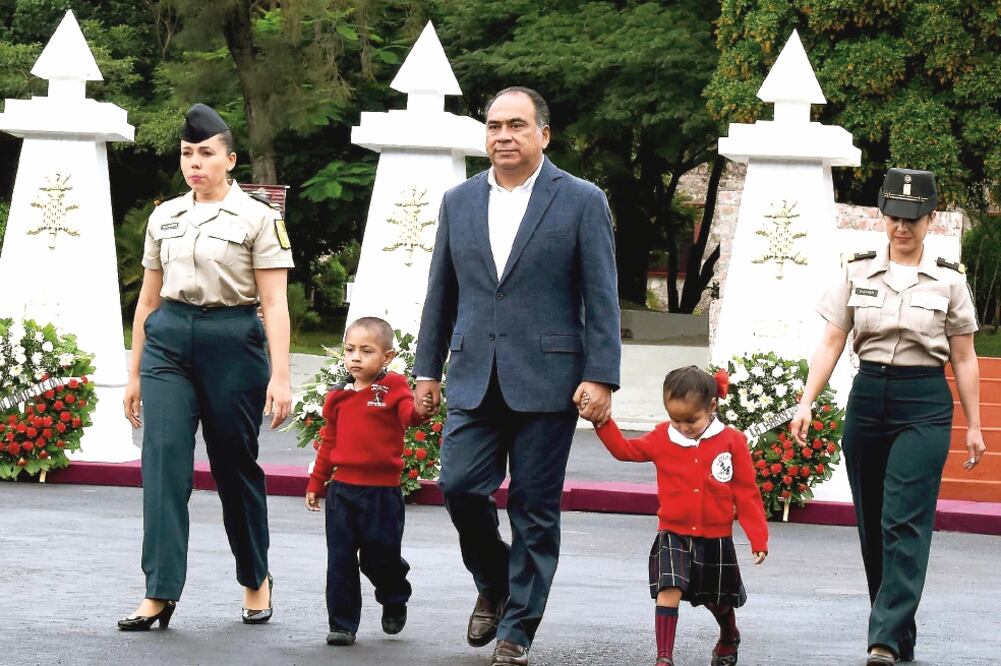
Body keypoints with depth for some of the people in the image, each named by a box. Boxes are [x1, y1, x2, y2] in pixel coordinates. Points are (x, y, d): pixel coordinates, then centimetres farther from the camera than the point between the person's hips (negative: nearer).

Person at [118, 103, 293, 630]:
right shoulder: (164, 217, 10)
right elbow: (149, 298, 15)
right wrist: (134, 372, 14)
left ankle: (256, 578, 27)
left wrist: (280, 376, -14)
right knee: (164, 460, -11)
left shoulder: (257, 218, -2)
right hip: (168, 340, 3)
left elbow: (274, 303, -6)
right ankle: (159, 593, -13)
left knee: (234, 464, 6)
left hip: (232, 343, -3)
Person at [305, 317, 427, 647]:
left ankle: (395, 602, 35)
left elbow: (409, 414, -22)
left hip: (382, 491, -4)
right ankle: (342, 623, 9)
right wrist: (316, 483, 19)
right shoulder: (339, 396, 9)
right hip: (342, 489, 4)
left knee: (381, 557, 5)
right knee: (340, 560, 2)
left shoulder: (393, 388, -3)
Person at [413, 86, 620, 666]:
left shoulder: (582, 201, -1)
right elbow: (442, 292, 16)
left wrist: (601, 377, -11)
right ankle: (494, 584, 20)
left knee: (535, 509, 0)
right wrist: (428, 369, 12)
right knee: (460, 487, -7)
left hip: (546, 380, -3)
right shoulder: (459, 202, 11)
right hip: (475, 379, 3)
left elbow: (602, 297, -4)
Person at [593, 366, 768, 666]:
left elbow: (746, 493, -7)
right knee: (669, 591, -18)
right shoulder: (663, 438, -4)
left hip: (716, 539, 0)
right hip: (673, 536, 0)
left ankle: (729, 641, 47)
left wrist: (758, 538, -7)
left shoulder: (732, 441, -10)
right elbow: (625, 449, 6)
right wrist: (603, 422, -9)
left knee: (718, 600, 18)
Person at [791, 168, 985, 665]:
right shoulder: (857, 273, 6)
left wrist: (974, 426, 4)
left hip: (925, 405, -3)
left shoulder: (948, 281, 2)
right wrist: (807, 402, -7)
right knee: (872, 524, 7)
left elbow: (964, 359, 5)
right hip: (867, 398, 3)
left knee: (904, 523, -13)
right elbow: (831, 344, 4)